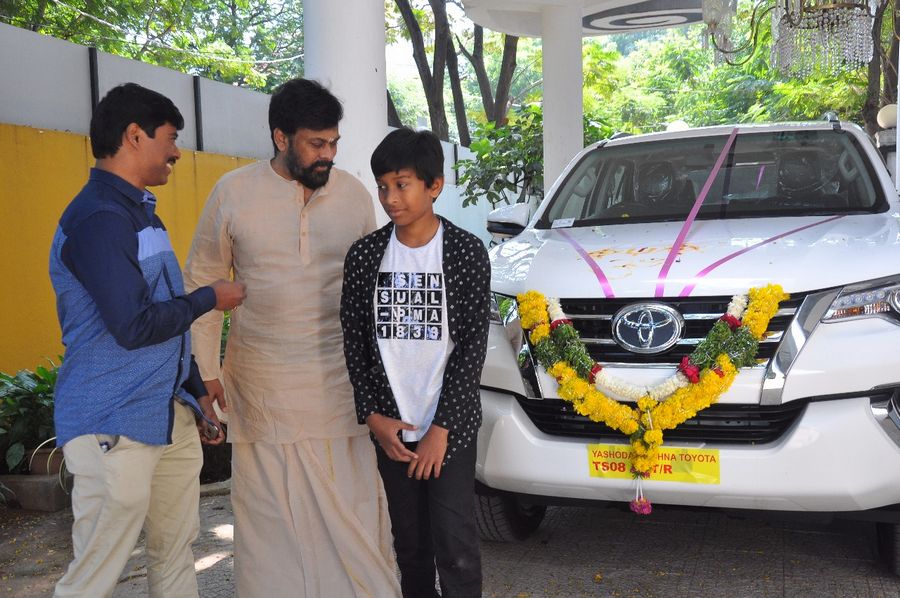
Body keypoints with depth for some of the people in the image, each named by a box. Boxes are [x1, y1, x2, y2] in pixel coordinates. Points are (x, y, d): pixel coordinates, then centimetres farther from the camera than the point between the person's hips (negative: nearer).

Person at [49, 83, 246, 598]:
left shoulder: (142, 213, 16)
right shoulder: (98, 218, -15)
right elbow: (134, 326, -21)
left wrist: (197, 393, 20)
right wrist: (210, 299, -7)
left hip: (172, 417, 9)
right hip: (114, 428, -9)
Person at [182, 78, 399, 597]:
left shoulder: (354, 193, 2)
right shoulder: (234, 193, -3)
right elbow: (202, 282, 4)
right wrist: (207, 370, 1)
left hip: (341, 377, 1)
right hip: (262, 386, -1)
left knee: (353, 504, 4)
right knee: (269, 507, 7)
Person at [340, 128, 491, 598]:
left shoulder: (466, 252, -7)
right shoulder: (364, 255, 1)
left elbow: (472, 346, -9)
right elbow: (354, 343, 5)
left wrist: (442, 428, -13)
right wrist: (372, 415, -4)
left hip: (449, 426, -3)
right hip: (391, 426, 3)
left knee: (455, 542, -3)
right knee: (409, 541, 12)